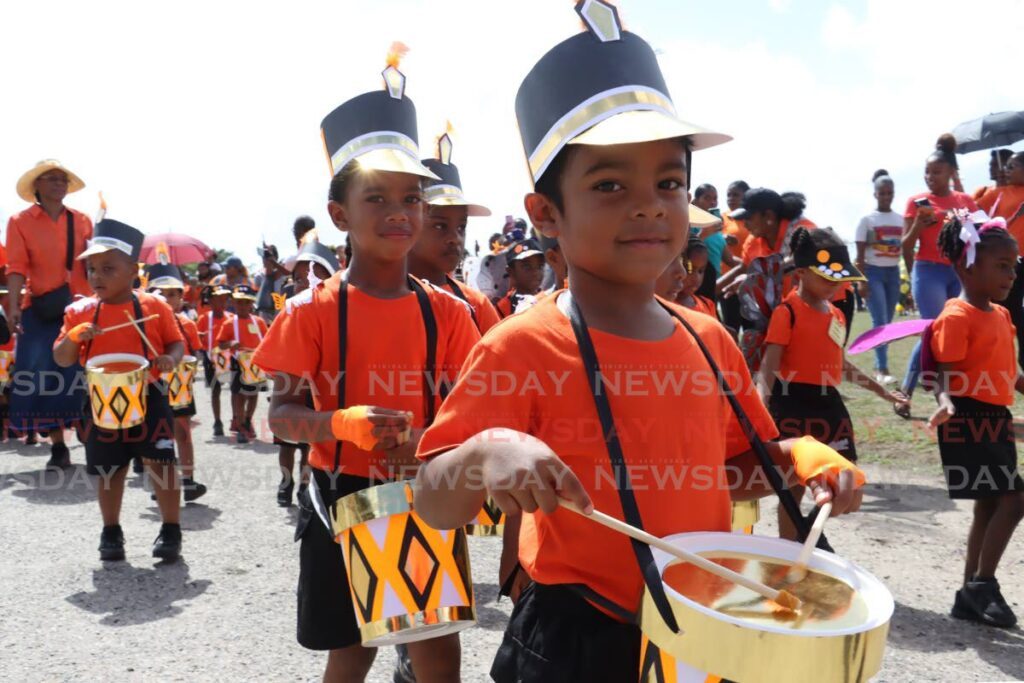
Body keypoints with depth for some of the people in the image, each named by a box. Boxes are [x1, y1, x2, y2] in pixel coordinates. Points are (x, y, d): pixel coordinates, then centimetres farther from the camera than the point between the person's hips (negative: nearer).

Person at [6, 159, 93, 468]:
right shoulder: (20, 221, 2)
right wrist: (13, 306, -17)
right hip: (42, 311, -1)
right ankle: (58, 447, 12)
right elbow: (17, 267, -6)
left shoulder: (82, 220, 9)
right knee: (45, 379, 0)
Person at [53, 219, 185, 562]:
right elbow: (61, 359, 1)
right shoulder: (80, 311, 0)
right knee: (109, 471, 12)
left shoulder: (154, 306, -5)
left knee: (160, 464, -1)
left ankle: (171, 530, 12)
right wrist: (74, 336, -19)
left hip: (149, 398, -2)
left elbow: (176, 342, 3)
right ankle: (111, 532, 28)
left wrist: (171, 359, -19)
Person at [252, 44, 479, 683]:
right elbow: (283, 415, -9)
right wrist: (342, 422, -29)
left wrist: (428, 445, -19)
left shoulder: (447, 312, -2)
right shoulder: (313, 311, -8)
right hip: (342, 499, -1)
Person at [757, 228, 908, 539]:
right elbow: (769, 365, -19)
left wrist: (879, 390, 28)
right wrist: (762, 403, -33)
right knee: (794, 484, 0)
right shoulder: (787, 312, -11)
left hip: (829, 402, 8)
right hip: (795, 402, -8)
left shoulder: (836, 315, 14)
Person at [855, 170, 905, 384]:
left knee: (887, 322, 6)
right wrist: (860, 281, -11)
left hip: (893, 273, 4)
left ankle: (878, 367, 13)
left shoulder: (901, 220, 8)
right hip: (873, 272, -4)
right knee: (880, 321, -13)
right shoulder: (867, 220, -1)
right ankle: (883, 370, -15)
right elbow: (860, 254, -3)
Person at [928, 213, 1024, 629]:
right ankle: (982, 586, 3)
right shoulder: (956, 317, -14)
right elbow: (945, 375, -20)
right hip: (970, 422, -9)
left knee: (989, 506, 12)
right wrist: (946, 403, -37)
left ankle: (970, 596, 22)